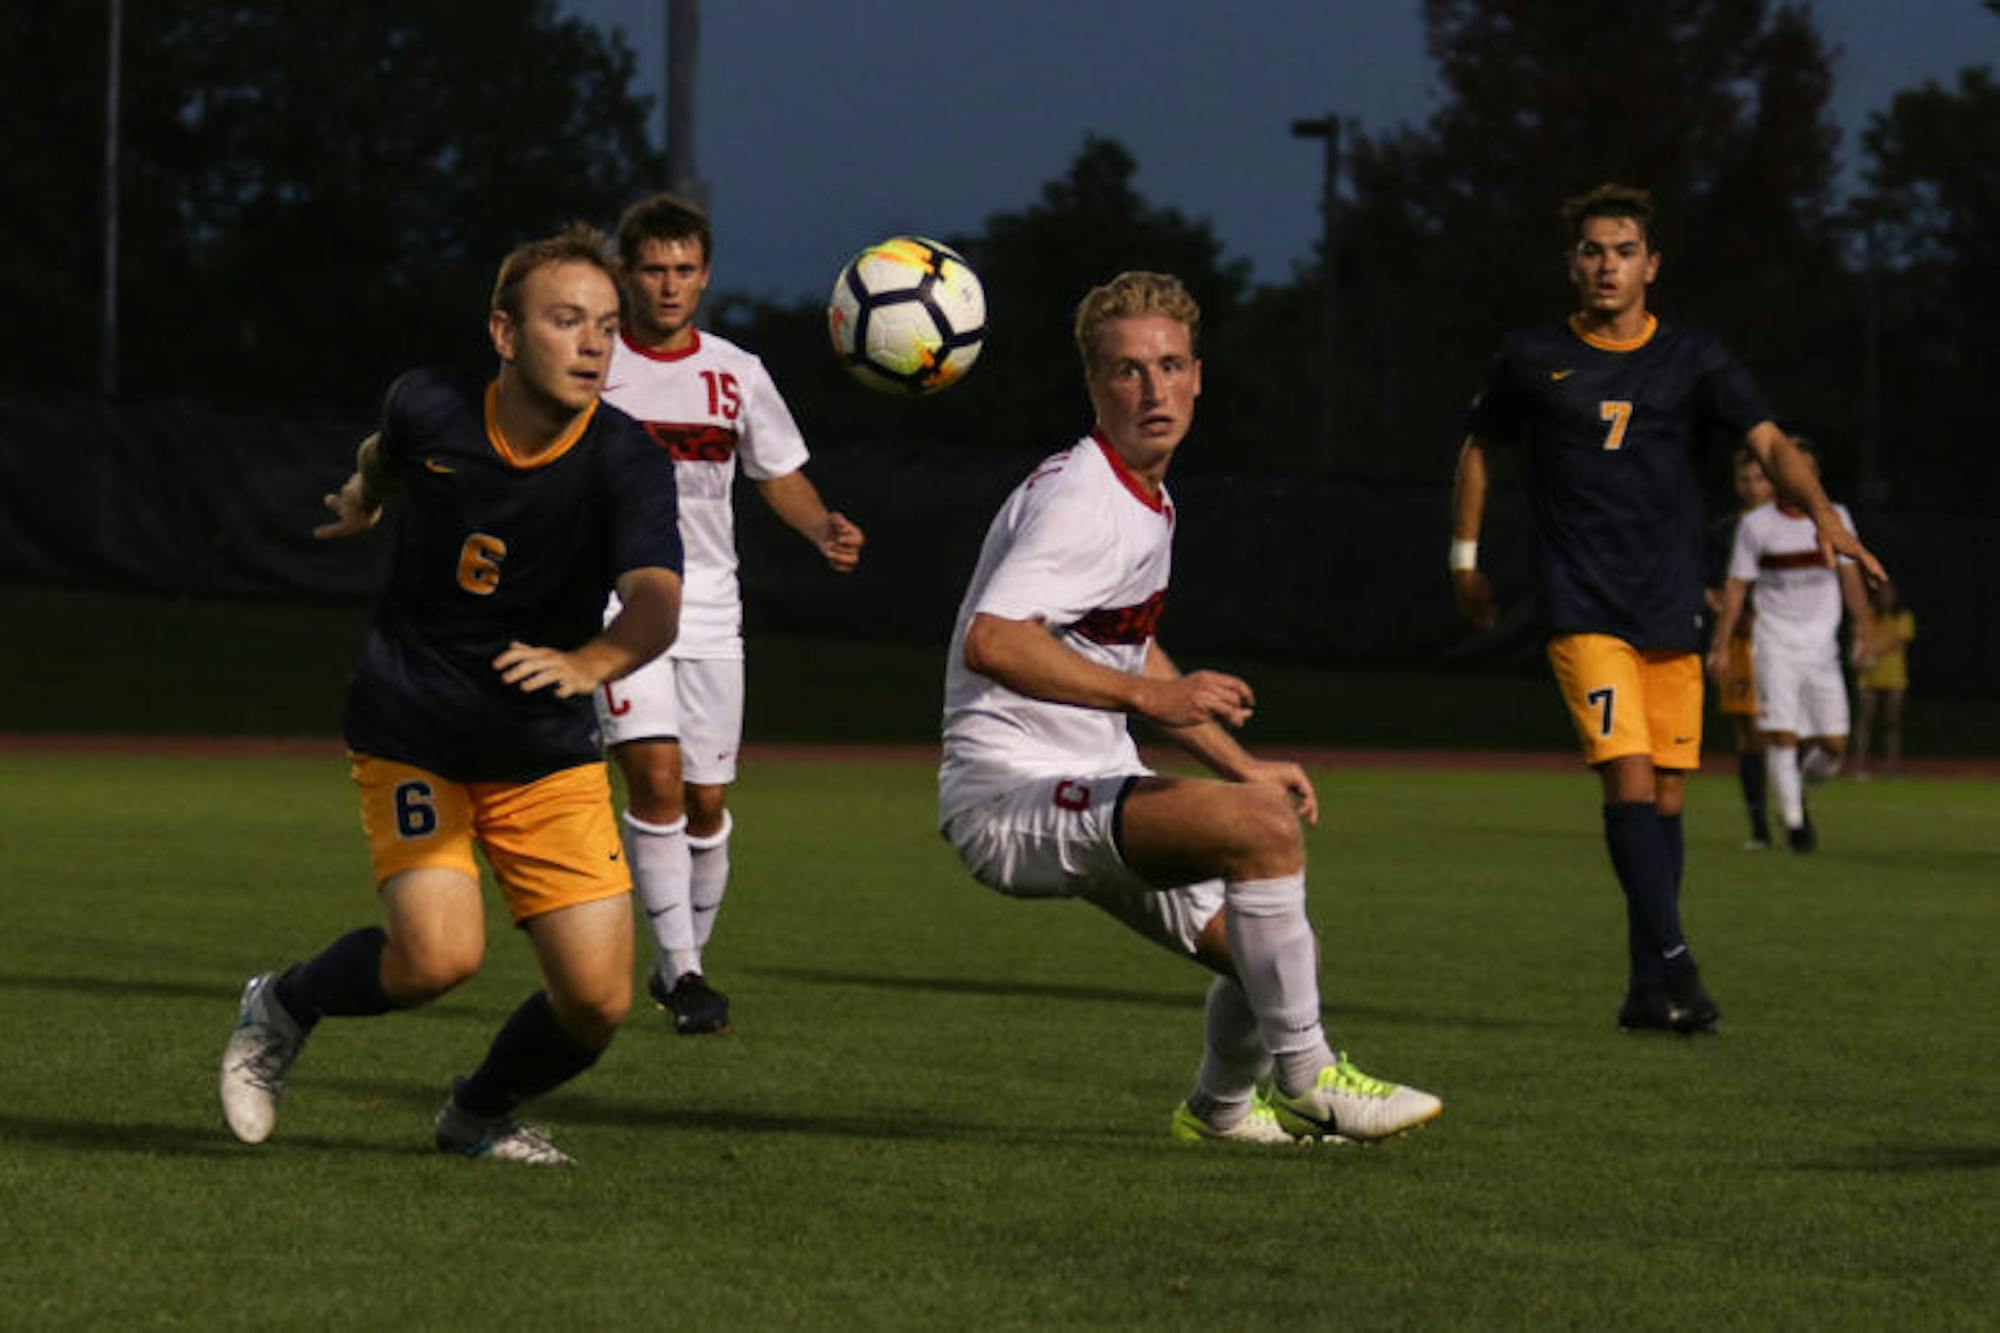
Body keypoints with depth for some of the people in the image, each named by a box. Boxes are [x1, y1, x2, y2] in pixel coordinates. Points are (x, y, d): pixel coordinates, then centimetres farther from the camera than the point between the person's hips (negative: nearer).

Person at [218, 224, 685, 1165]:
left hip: (551, 756, 1)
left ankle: (480, 1114, 25)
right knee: (439, 955, -24)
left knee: (598, 999, -7)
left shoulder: (627, 462, -17)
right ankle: (283, 1008, 8)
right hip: (412, 736, -1)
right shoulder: (429, 410, -12)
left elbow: (656, 602, -35)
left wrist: (586, 664, -54)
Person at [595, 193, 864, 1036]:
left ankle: (684, 962, 20)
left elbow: (780, 476, 15)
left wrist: (824, 531, -4)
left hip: (709, 609, 3)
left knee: (706, 801, 2)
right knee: (655, 777, -18)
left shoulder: (736, 374, 7)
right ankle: (681, 969, -14)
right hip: (619, 598, -3)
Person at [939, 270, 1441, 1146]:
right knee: (1263, 830, -28)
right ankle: (1304, 1078, -16)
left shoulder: (1148, 499, 13)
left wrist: (1239, 765, 23)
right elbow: (989, 641, -32)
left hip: (1092, 794, 10)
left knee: (1263, 955, 10)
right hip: (1012, 798, -10)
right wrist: (1149, 695, -35)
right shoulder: (1081, 500, -18)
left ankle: (1222, 1108, 40)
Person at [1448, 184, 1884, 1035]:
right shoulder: (1533, 359, 4)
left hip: (1672, 609, 3)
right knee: (1630, 778, -19)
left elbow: (1768, 441, -6)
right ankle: (1673, 965, -24)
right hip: (1583, 607, -3)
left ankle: (1648, 990, 13)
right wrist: (1465, 558, 20)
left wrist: (1821, 512, -24)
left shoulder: (1693, 359, 5)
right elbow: (1480, 447, 19)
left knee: (1667, 797, 5)